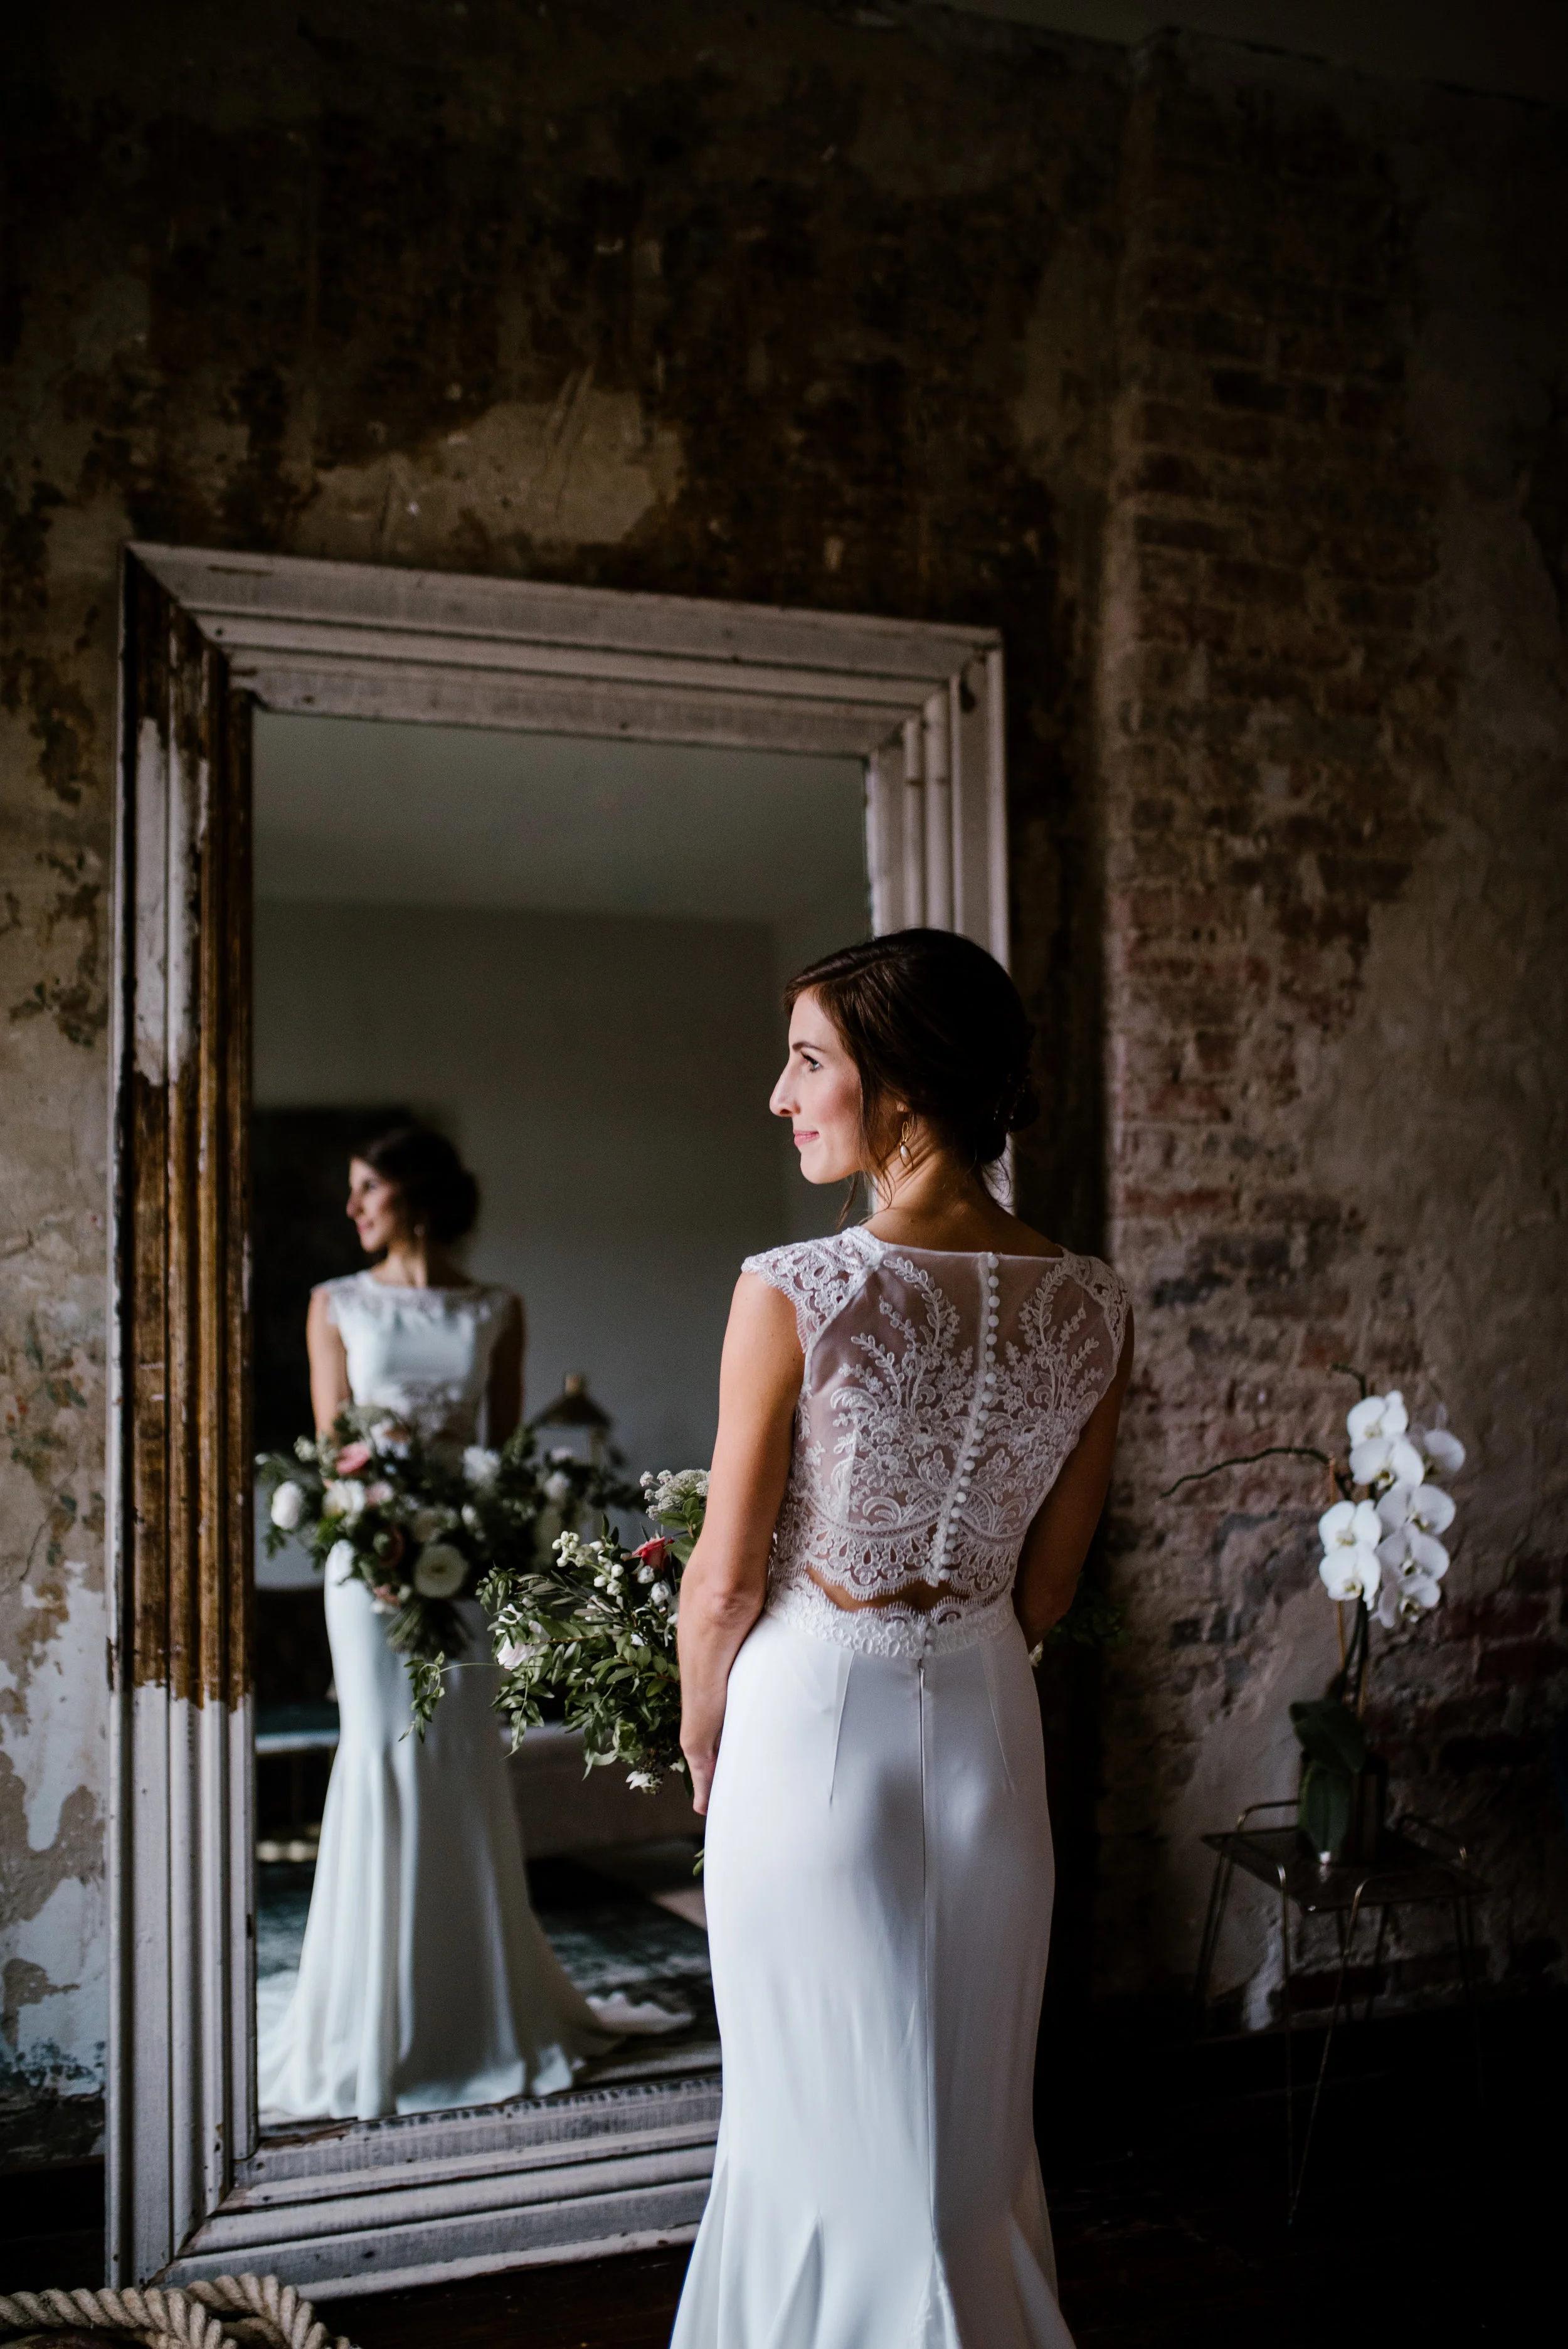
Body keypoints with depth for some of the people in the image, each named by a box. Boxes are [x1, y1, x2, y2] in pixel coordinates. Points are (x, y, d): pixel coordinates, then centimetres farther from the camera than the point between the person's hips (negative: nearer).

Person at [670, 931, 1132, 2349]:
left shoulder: (795, 1294, -20)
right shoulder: (1094, 1311, -6)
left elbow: (725, 1582, -11)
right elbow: (1048, 1586, 4)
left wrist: (703, 1737, 7)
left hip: (815, 1719, -4)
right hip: (990, 1717, 5)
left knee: (833, 2125, 14)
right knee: (974, 2123, 22)